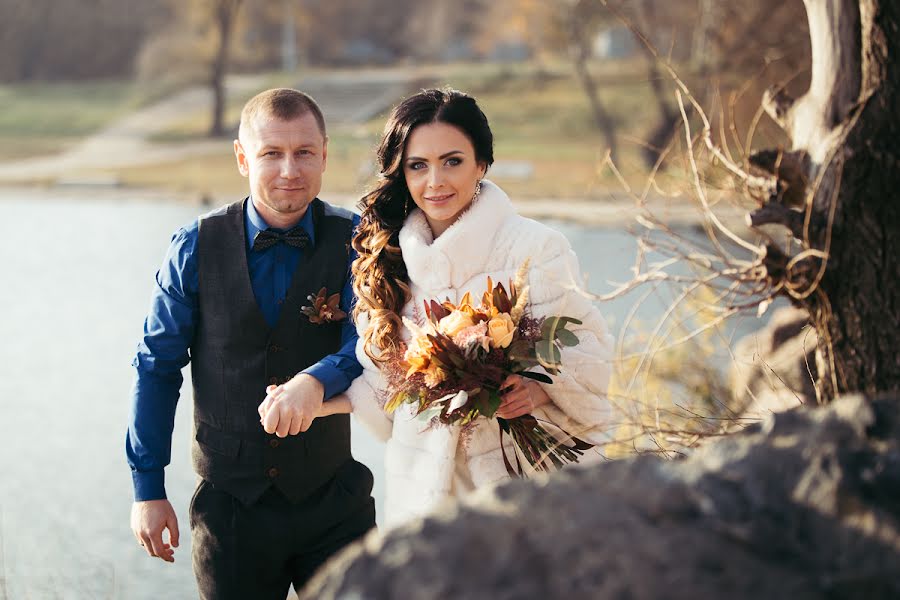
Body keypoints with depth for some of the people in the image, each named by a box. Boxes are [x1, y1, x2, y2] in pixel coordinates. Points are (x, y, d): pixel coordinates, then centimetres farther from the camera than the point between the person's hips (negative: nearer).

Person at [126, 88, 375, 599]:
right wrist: (148, 487, -1)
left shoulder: (353, 242, -6)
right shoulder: (196, 249, -4)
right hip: (230, 505, 0)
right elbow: (157, 368, 1)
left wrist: (318, 380, -38)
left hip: (333, 500, 0)